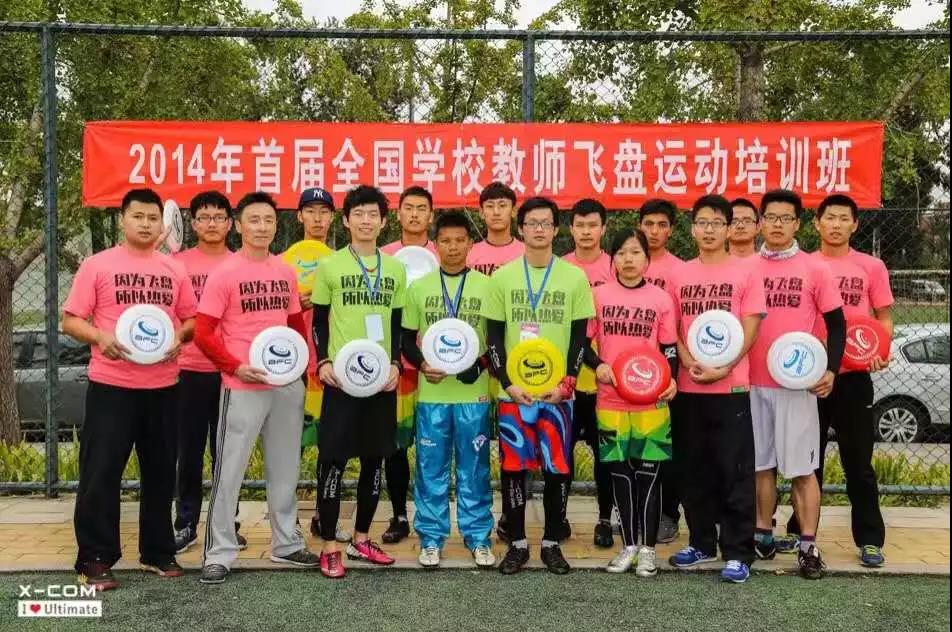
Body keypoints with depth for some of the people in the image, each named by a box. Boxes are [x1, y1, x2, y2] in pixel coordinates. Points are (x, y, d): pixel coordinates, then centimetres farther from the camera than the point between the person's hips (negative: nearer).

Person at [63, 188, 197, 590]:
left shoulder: (174, 270, 9)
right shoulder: (97, 265, 0)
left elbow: (191, 318, 14)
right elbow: (71, 320, -1)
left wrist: (179, 335, -8)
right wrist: (99, 337, -20)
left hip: (162, 386, 4)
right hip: (110, 385, -3)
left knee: (160, 471, 11)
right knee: (100, 472, -1)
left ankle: (158, 551, 24)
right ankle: (95, 559, 10)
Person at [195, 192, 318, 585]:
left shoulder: (287, 273, 9)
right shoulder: (224, 274, -7)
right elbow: (203, 333, -9)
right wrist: (237, 367, -17)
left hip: (287, 385, 6)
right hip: (243, 387, -5)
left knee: (285, 468, 15)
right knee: (229, 471, 0)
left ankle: (286, 543, 29)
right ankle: (219, 554, 12)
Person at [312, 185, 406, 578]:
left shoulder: (395, 269, 10)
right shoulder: (330, 266, 1)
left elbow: (398, 323, 13)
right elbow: (319, 321, 4)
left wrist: (396, 363, -1)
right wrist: (322, 361, -9)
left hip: (382, 377, 4)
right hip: (341, 376, -4)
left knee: (374, 460, 10)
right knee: (333, 460, -2)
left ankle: (361, 539, 23)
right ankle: (330, 546, 8)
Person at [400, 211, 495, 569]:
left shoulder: (486, 286, 3)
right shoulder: (419, 287, 6)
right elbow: (406, 339, 10)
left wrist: (481, 364, -11)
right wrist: (421, 364, -9)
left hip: (474, 394, -1)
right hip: (431, 394, 1)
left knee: (474, 469, 6)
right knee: (430, 469, 6)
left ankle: (478, 538, 17)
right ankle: (431, 538, 17)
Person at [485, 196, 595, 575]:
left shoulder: (575, 277, 2)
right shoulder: (502, 277, 3)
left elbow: (579, 336, 3)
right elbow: (494, 337, 3)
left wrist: (566, 384, -7)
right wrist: (508, 383, -8)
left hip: (558, 390, 0)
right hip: (514, 390, 0)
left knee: (557, 468, 3)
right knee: (513, 467, 3)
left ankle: (552, 542, 18)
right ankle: (517, 543, 16)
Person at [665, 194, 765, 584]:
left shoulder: (745, 273, 0)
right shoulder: (680, 275, 10)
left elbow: (750, 329, -4)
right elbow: (672, 329, 10)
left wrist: (723, 369, -15)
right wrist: (689, 363, -8)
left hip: (731, 387, -4)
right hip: (689, 388, 4)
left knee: (735, 471, -2)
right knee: (693, 470, 11)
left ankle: (738, 553, 6)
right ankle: (701, 543, 24)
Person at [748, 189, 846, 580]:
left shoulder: (815, 269, 0)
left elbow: (836, 325, 3)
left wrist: (830, 369, -10)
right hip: (753, 382, 2)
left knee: (801, 467, 0)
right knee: (761, 463, 11)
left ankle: (808, 546, 8)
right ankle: (763, 534, 23)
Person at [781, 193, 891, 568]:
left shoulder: (871, 267, 2)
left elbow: (884, 318, 5)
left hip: (853, 375, -1)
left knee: (858, 461, 4)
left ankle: (869, 539, 13)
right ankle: (800, 531, 23)